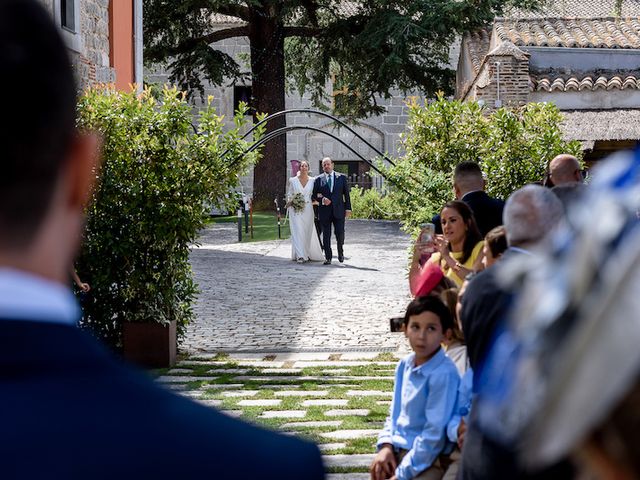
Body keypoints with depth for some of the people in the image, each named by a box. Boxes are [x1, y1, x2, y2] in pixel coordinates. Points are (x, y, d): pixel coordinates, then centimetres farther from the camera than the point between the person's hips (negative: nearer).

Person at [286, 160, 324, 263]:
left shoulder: (312, 180, 5)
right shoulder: (293, 180, 3)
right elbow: (289, 194, 9)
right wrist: (290, 201, -8)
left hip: (308, 209, 1)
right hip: (296, 210, -1)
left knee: (308, 232, 5)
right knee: (298, 232, -10)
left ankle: (307, 254, 21)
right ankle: (300, 256, -14)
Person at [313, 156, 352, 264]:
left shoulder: (342, 177, 7)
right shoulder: (318, 179, 7)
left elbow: (346, 194, 7)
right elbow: (314, 195, 9)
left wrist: (348, 209, 0)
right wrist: (322, 199, -12)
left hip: (338, 210, 0)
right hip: (324, 211, 0)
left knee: (340, 233, -4)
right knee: (326, 235, 0)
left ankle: (340, 252, 23)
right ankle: (328, 258, 6)